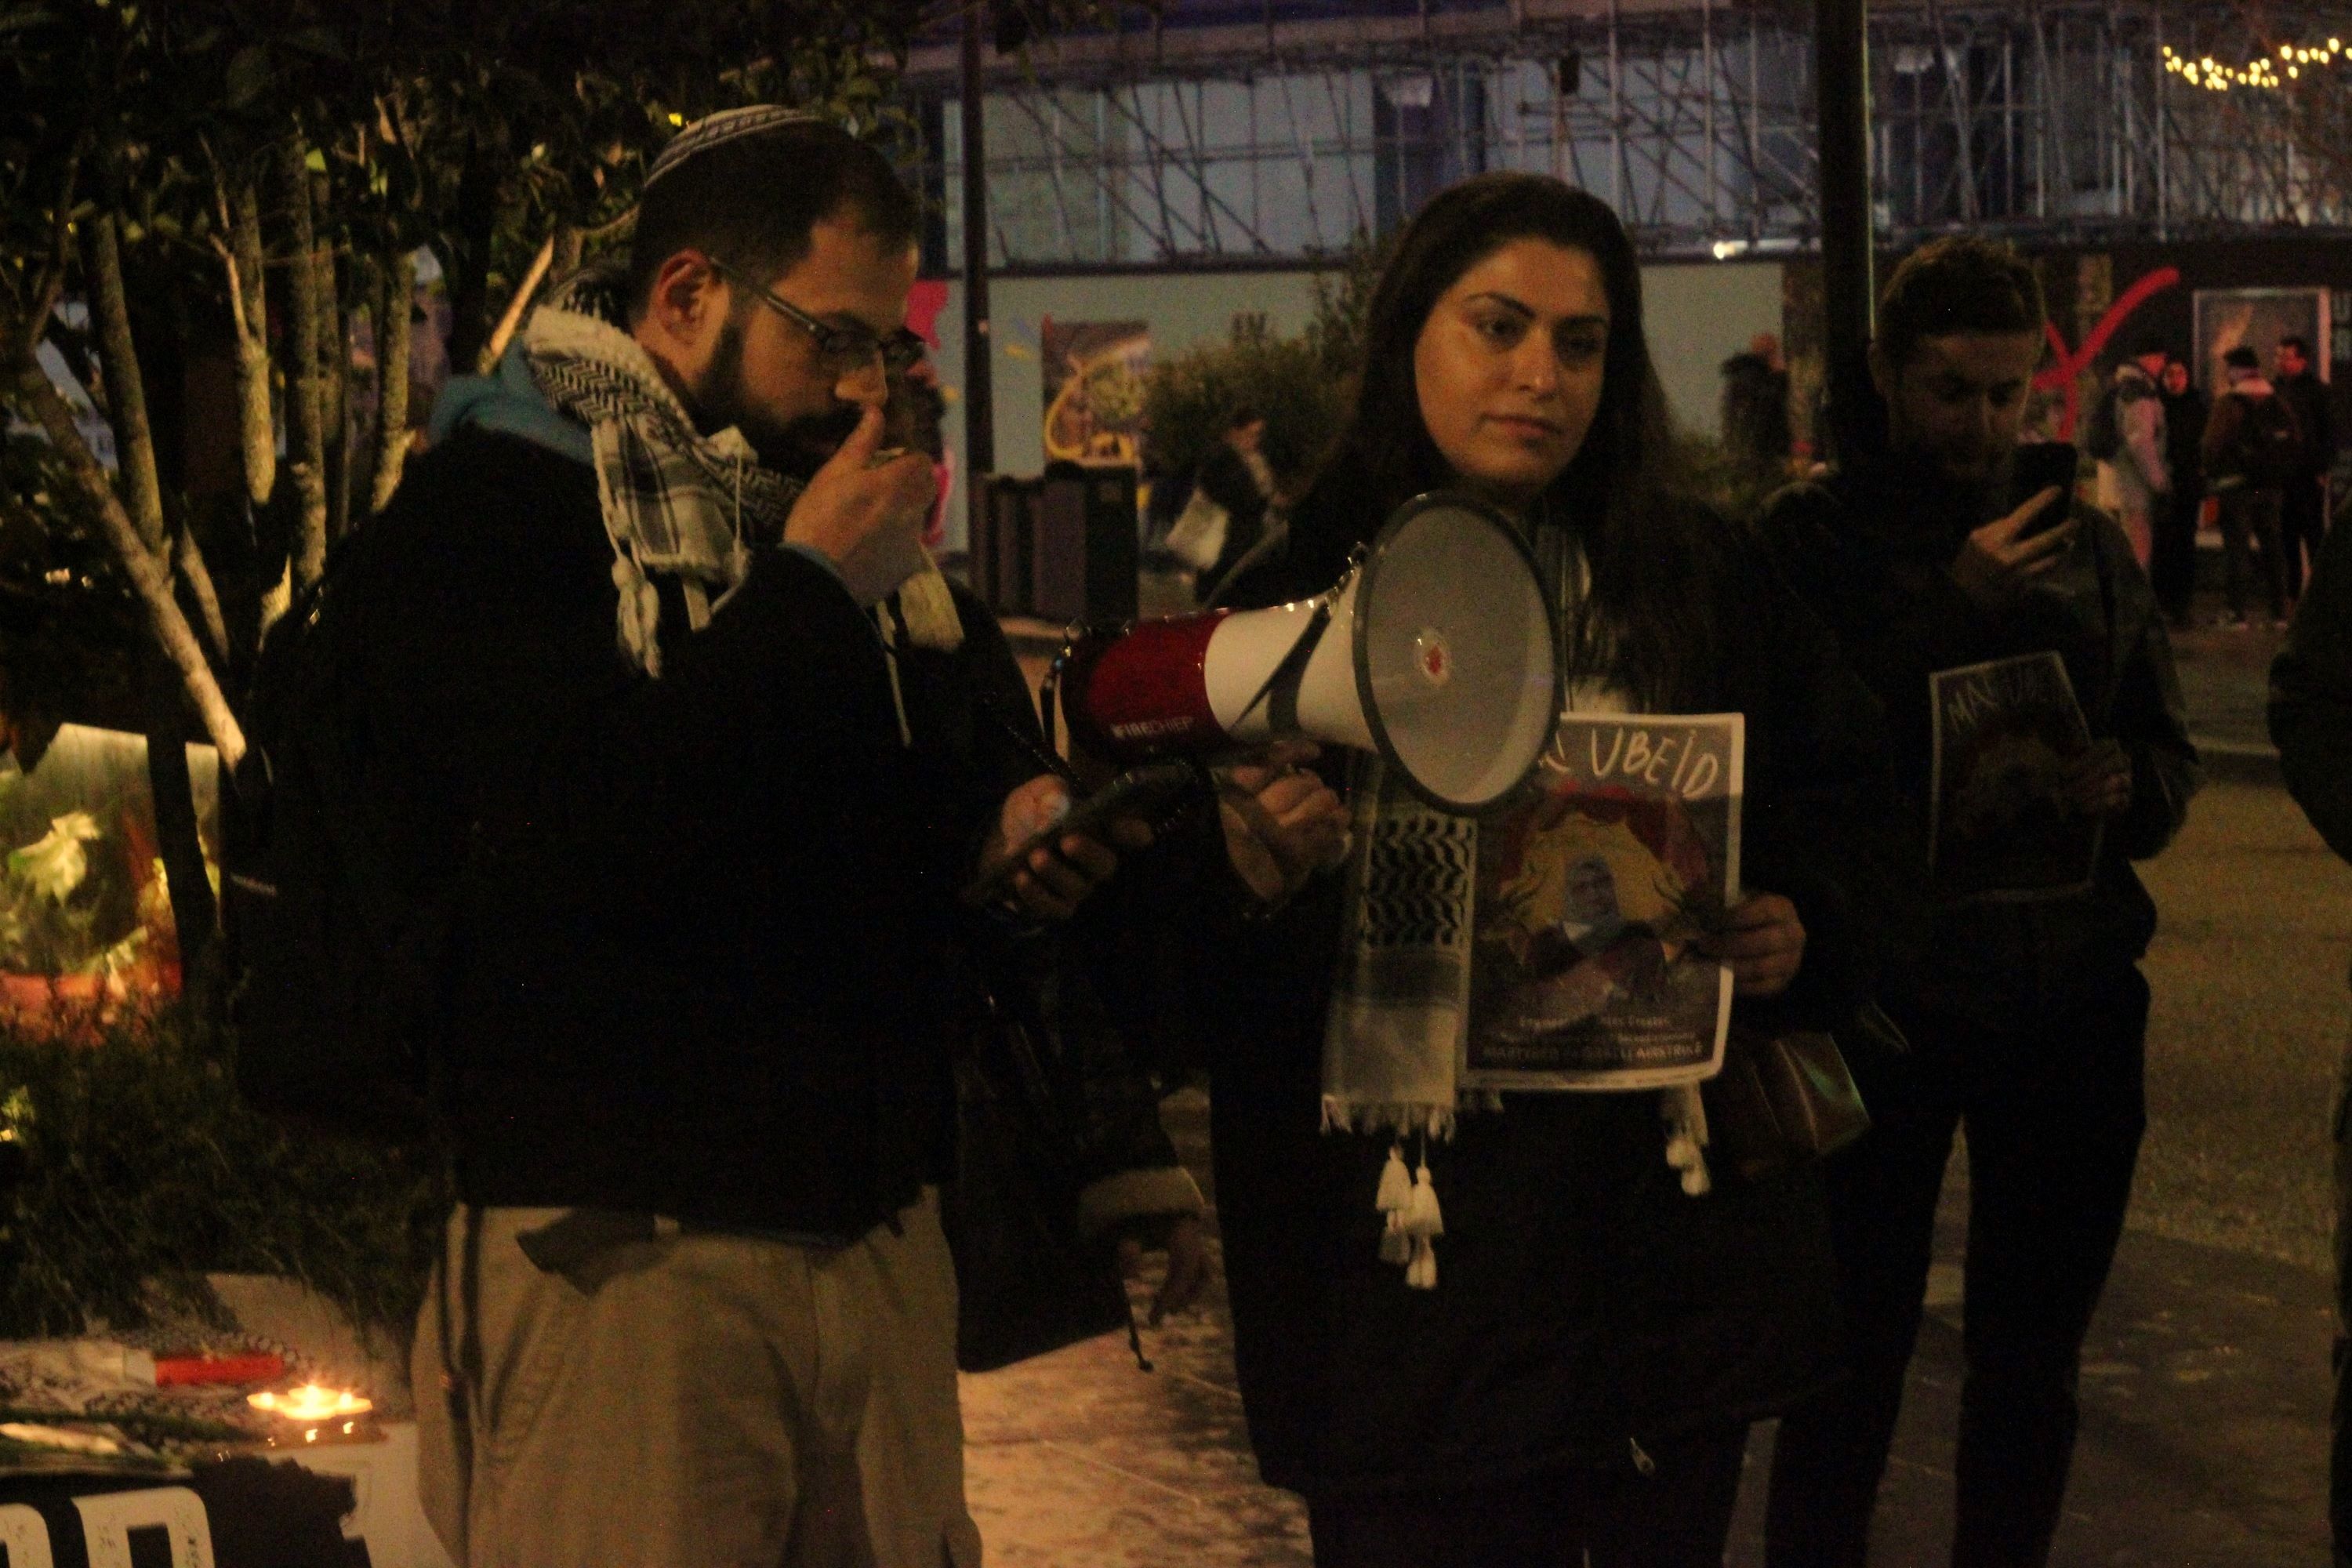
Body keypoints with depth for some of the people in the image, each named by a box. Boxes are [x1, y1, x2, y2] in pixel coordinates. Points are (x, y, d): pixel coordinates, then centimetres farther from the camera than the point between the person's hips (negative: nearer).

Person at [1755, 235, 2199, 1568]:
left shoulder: (2087, 545, 9)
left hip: (2070, 998, 4)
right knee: (1856, 1354, 0)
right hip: (1884, 996, -4)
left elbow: (2173, 753, 15)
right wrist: (1958, 606, -21)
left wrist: (2129, 786, -9)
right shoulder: (1814, 537, -4)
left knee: (2033, 1361, 12)